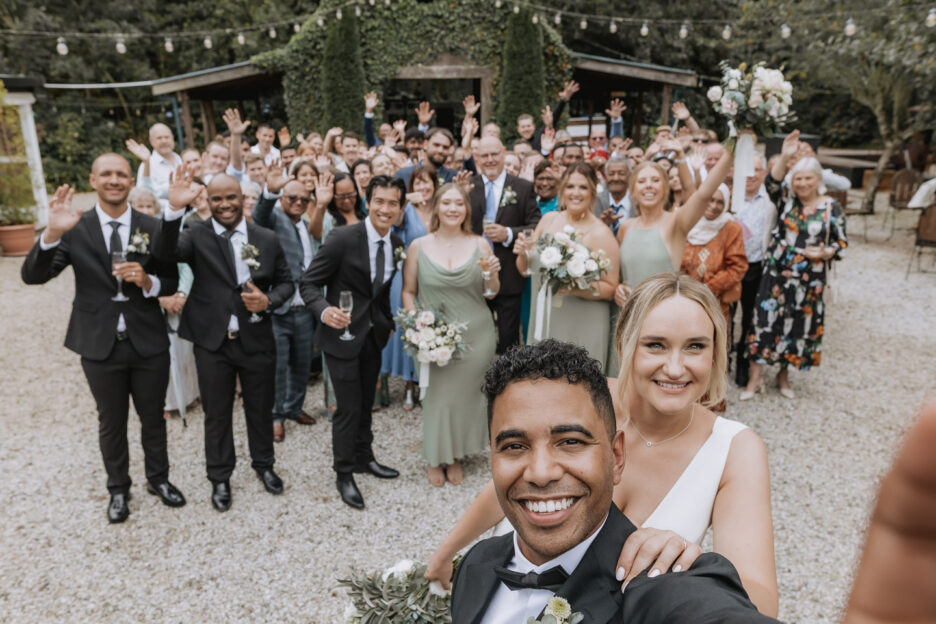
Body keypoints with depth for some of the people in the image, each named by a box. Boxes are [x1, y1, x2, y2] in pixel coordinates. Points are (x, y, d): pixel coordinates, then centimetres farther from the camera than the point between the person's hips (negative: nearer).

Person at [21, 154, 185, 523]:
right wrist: (52, 234, -29)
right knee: (111, 423, 16)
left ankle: (159, 479, 38)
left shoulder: (153, 228, -2)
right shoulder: (76, 230, -5)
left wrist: (147, 281, -21)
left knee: (153, 417, 16)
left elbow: (171, 283, 1)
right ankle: (118, 489, 36)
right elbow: (32, 276, -13)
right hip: (100, 345, 0)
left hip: (148, 343, 1)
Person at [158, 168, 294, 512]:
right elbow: (166, 253, -25)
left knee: (260, 408, 17)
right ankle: (220, 477, 33)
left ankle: (263, 464, 40)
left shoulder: (267, 239, 1)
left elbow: (286, 282, 7)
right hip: (213, 342, -1)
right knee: (217, 413, 13)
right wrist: (175, 210, -38)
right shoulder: (197, 236, -5)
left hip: (257, 340, 2)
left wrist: (269, 300, -14)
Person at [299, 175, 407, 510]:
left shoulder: (397, 243, -1)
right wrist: (325, 310, -33)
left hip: (374, 335, 6)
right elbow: (308, 283, -17)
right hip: (343, 334, -6)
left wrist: (389, 323, 11)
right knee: (349, 407, 0)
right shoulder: (342, 238, -20)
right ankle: (344, 473, 21)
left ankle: (363, 457, 42)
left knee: (366, 401, 21)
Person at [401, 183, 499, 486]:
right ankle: (436, 458, 29)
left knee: (466, 396, 11)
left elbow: (491, 293, 5)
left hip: (475, 334, 1)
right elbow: (408, 292, 4)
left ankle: (456, 456, 34)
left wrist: (492, 274, -15)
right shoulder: (419, 246, -1)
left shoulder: (480, 245, 1)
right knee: (437, 396, 3)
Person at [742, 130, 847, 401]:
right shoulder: (786, 199, 1)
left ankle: (784, 376, 29)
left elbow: (841, 243, 3)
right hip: (777, 274, 0)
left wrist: (824, 253, -16)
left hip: (809, 280, 1)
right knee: (766, 320, -1)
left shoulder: (831, 208, 0)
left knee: (799, 324, 9)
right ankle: (755, 379, 9)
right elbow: (771, 183, -20)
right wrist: (785, 157, -34)